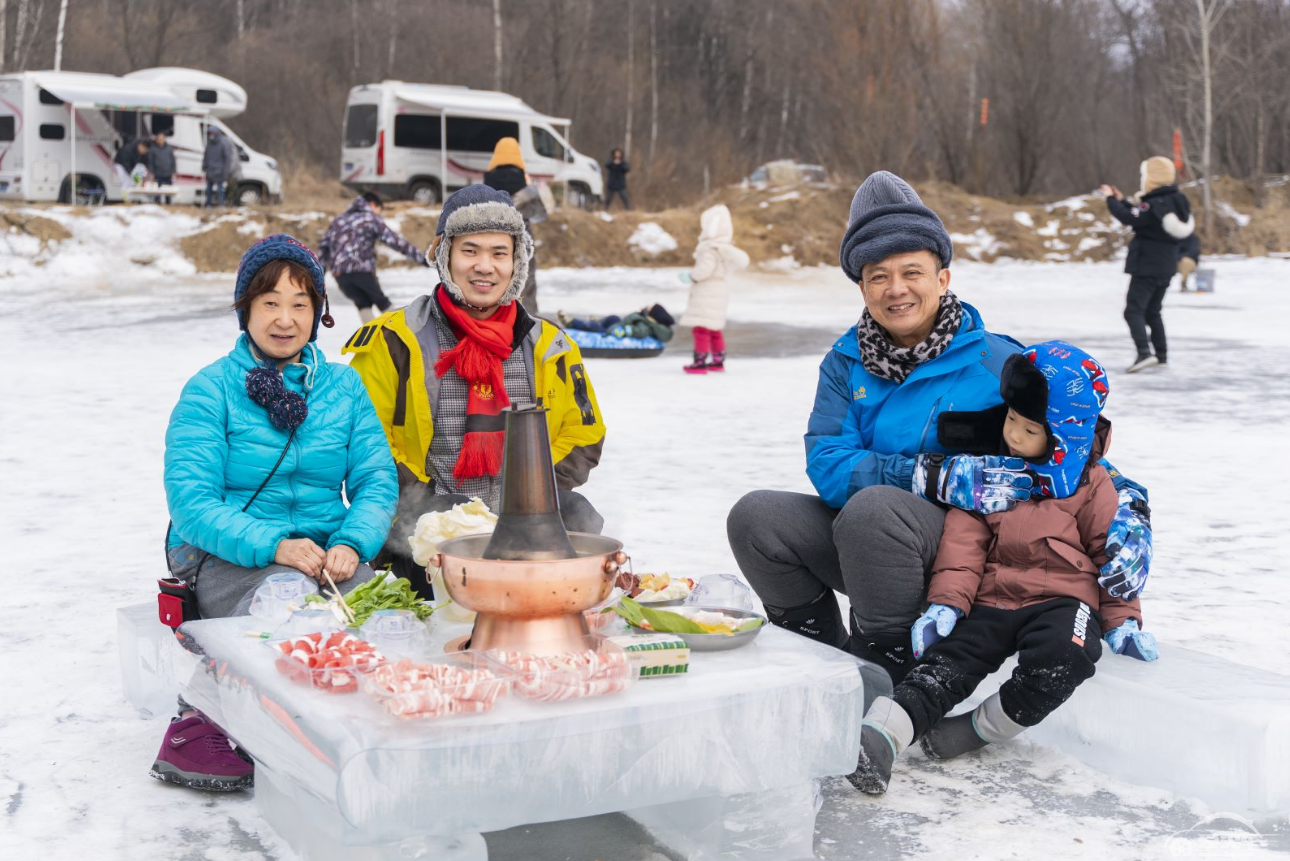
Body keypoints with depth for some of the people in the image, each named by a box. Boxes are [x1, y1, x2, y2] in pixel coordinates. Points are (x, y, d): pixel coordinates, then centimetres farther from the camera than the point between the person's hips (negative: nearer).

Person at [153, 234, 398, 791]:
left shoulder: (343, 386, 12)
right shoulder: (210, 389, 0)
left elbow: (377, 480, 6)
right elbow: (191, 503, -9)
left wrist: (351, 543, -16)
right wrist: (274, 545, -25)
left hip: (326, 552, 4)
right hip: (225, 555, -4)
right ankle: (199, 724, -11)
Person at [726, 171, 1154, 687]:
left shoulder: (997, 363, -5)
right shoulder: (845, 364, 5)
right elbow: (826, 465, -9)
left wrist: (1127, 521, -19)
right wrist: (932, 475, -24)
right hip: (860, 542, 5)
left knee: (875, 507, -35)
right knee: (755, 516, -17)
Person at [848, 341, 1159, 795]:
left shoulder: (1090, 483, 3)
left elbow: (1112, 552, 8)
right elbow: (963, 541, 4)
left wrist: (1122, 619, -1)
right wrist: (946, 601, -8)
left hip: (1062, 599, -2)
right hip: (991, 600, 2)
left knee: (1062, 658, -33)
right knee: (947, 661, -21)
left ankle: (982, 727, -16)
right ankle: (880, 734, -37)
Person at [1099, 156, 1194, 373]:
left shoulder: (1154, 205, -20)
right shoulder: (1175, 202, 10)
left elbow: (1129, 218, -26)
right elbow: (1139, 216, 18)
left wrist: (1111, 199, -14)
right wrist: (1121, 200, 19)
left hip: (1146, 266, -9)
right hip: (1166, 267, 9)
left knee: (1134, 311, -11)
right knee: (1152, 311, 21)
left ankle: (1144, 353, -26)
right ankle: (1161, 353, 25)